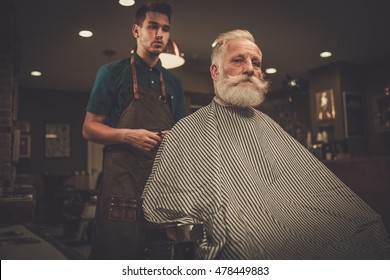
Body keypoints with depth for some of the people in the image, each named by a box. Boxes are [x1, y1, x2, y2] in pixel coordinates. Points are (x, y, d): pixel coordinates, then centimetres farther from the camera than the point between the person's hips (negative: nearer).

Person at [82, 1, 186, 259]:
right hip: (122, 182, -4)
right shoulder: (113, 72, 4)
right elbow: (89, 128, 1)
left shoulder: (173, 83, 17)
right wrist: (129, 135, -16)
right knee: (117, 254, 0)